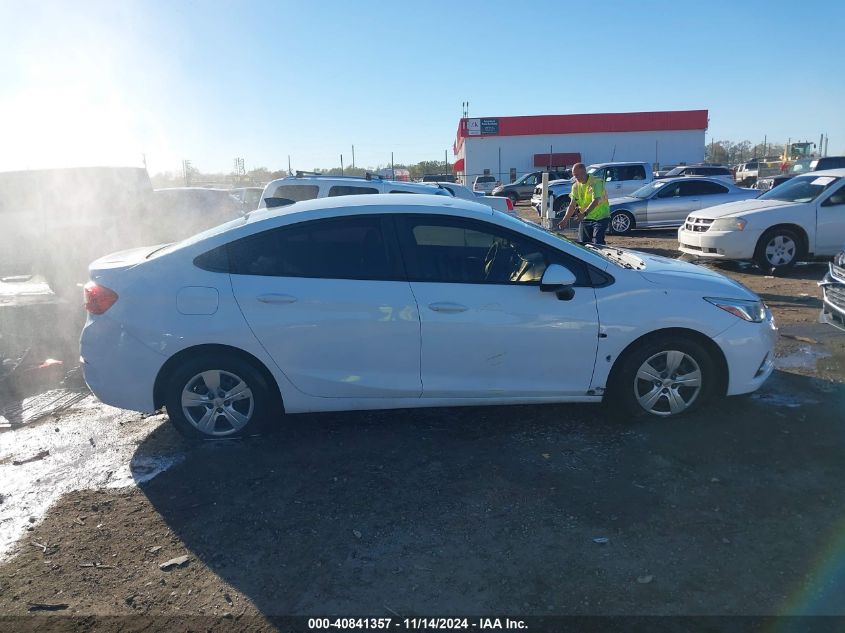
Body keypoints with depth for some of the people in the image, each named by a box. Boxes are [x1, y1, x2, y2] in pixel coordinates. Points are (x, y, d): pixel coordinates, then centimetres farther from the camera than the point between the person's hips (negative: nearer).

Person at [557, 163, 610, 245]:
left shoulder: (596, 182, -16)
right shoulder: (576, 186, 4)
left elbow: (596, 201, -29)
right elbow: (572, 205, 2)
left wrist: (584, 213, -43)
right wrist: (564, 220, -10)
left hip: (601, 217, -6)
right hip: (586, 219, 6)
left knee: (597, 244, -15)